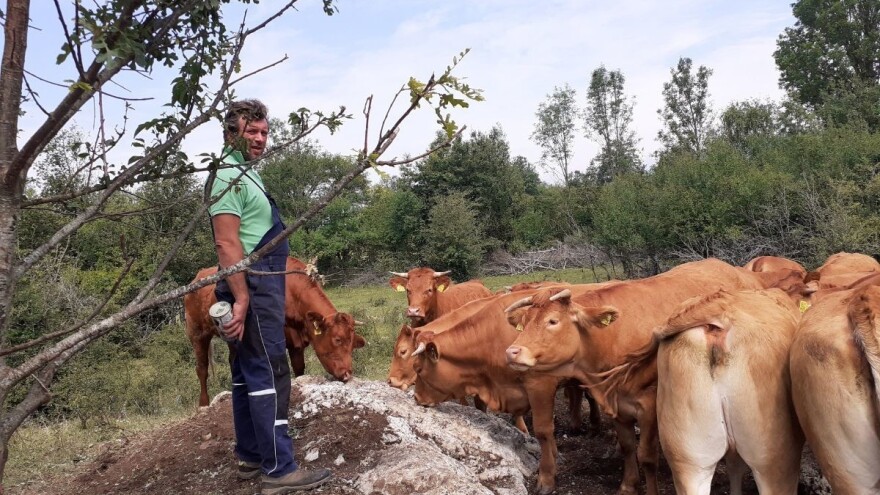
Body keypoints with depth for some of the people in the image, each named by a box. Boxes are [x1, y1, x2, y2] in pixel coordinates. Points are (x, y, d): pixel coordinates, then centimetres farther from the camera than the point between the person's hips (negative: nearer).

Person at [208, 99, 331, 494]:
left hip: (261, 288, 10)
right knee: (269, 376, -9)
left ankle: (250, 457, 22)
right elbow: (227, 244, -21)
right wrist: (241, 300, -25)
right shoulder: (230, 176, -13)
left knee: (248, 375, 13)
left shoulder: (246, 174, 19)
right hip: (253, 290, -10)